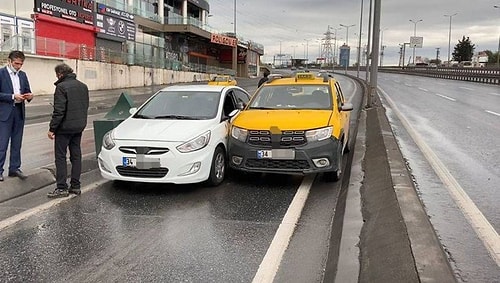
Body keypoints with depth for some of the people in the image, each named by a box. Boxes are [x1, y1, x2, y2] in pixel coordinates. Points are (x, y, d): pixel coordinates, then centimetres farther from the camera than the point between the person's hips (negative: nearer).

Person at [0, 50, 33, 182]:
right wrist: (12, 97, -19)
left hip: (19, 112, 6)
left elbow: (27, 91, 16)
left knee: (17, 144, 10)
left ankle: (14, 168, 19)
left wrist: (29, 96, -6)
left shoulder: (23, 75, 12)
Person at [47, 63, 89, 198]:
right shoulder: (83, 86, 10)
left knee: (60, 157, 0)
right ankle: (75, 186, 16)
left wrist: (52, 128, -13)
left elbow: (59, 111, -19)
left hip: (65, 127, -7)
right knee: (76, 156, 12)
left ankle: (62, 188, 0)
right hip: (79, 127, 7)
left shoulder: (61, 87, -14)